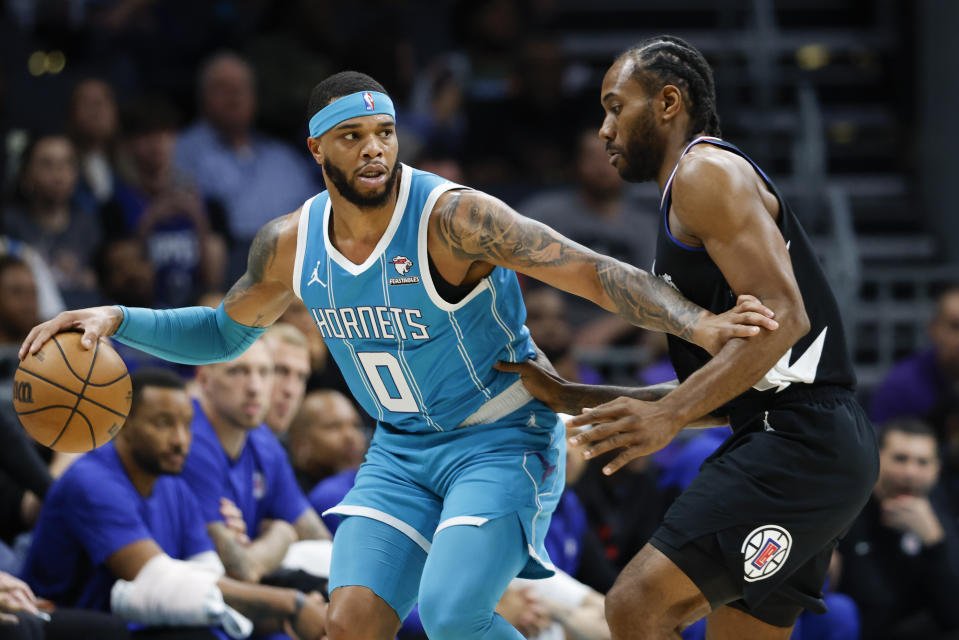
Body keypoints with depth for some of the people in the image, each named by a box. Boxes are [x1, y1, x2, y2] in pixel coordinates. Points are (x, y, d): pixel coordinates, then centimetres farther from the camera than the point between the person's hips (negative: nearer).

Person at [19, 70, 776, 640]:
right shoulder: (292, 245, -3)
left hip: (503, 439, -6)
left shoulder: (451, 218, -23)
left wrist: (699, 325, -43)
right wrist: (118, 319, 2)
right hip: (402, 449, 6)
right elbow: (225, 332, 17)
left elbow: (597, 272, -28)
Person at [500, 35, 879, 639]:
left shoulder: (707, 170, -5)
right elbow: (725, 392, 27)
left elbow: (781, 316, -19)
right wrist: (569, 397, 24)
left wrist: (669, 415, -26)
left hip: (798, 444, -11)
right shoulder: (688, 207, 27)